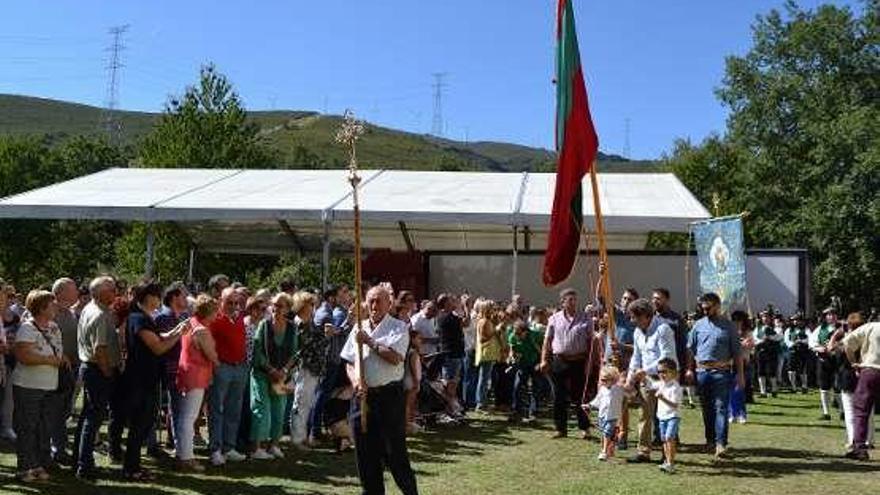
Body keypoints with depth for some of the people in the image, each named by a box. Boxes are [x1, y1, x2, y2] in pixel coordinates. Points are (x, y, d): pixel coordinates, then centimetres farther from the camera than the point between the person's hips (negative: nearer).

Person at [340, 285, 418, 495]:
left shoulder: (398, 328, -2)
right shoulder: (359, 328, 12)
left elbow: (395, 357, -17)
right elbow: (348, 362, 11)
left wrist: (370, 342, -11)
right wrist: (356, 380, -8)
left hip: (389, 395, -5)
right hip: (362, 395, 5)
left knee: (394, 451, -2)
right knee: (365, 452, 10)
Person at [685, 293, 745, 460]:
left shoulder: (728, 326, 2)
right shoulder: (698, 325, 10)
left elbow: (737, 352, 2)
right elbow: (690, 349, 13)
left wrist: (740, 374, -2)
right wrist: (690, 369, 6)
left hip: (721, 371, -3)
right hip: (702, 370, 3)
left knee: (721, 407, -8)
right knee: (706, 407, 11)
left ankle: (720, 444, -11)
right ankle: (710, 440, 23)